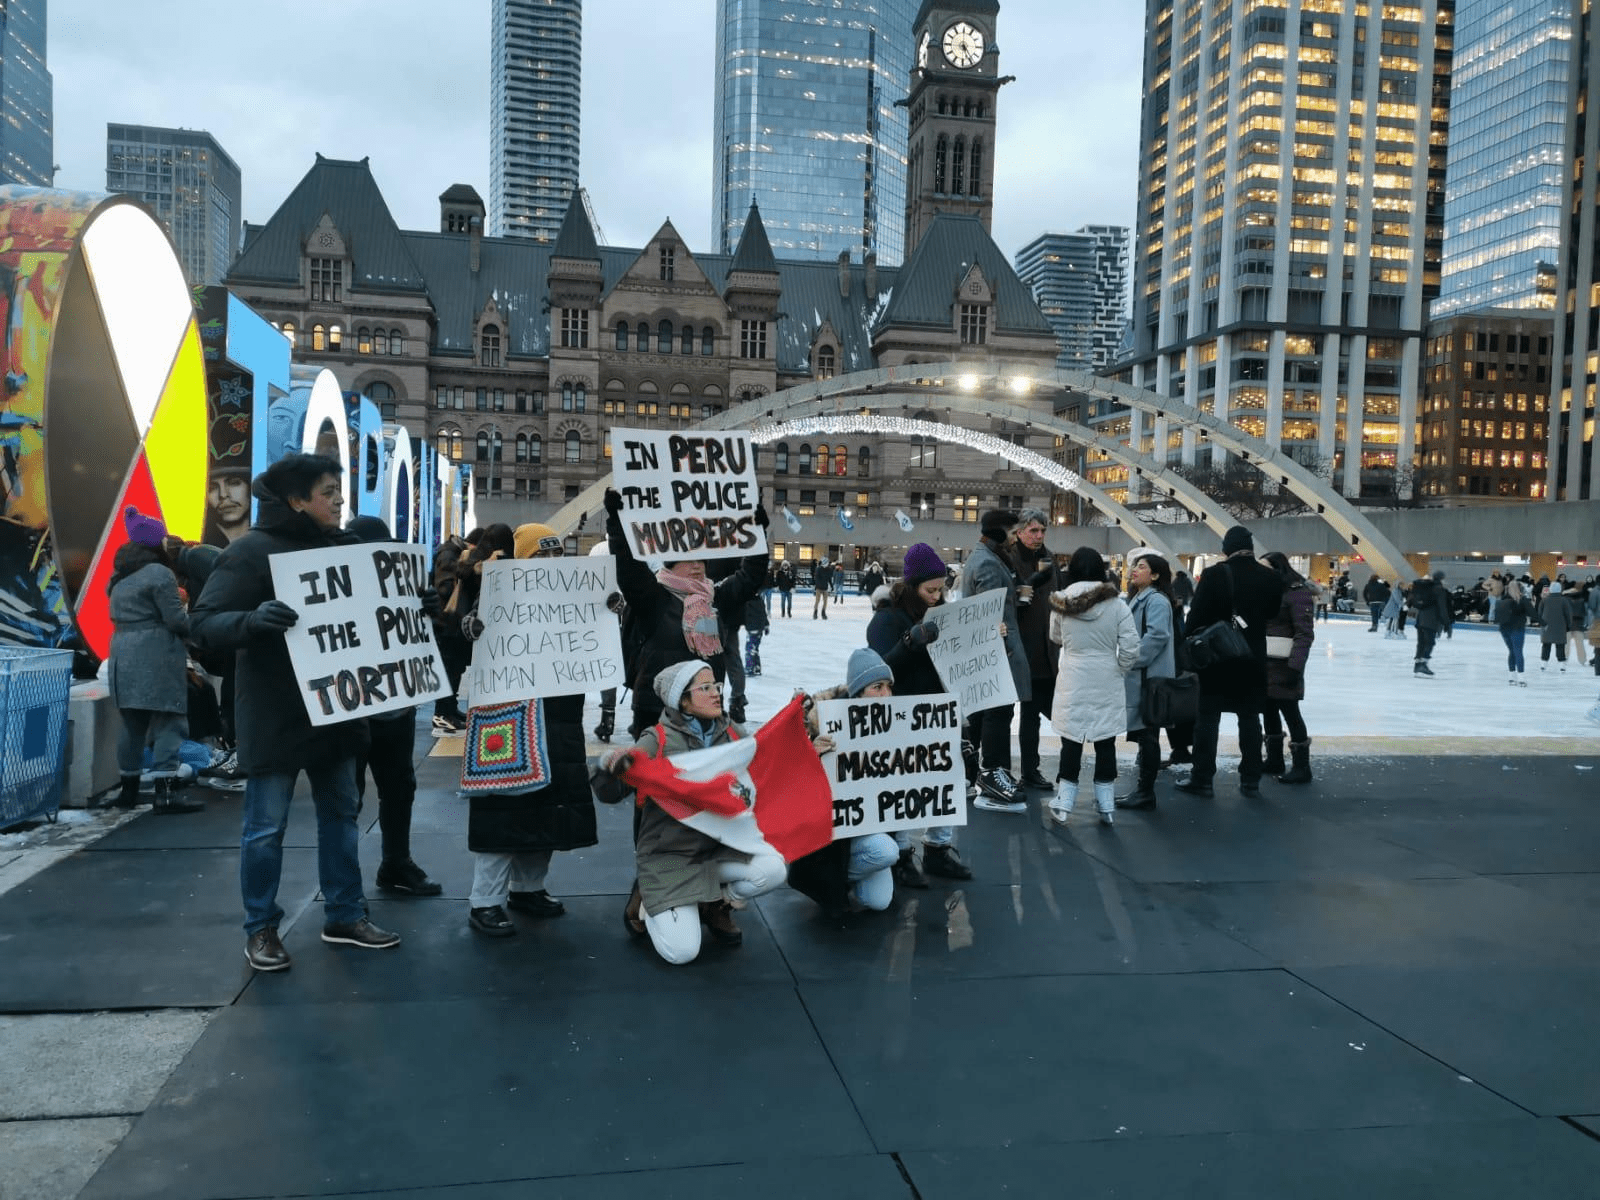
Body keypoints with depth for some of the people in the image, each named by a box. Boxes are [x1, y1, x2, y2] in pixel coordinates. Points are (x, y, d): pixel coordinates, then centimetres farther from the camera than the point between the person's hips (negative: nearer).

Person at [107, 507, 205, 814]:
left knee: (132, 724, 14)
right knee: (168, 722, -5)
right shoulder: (160, 573, -11)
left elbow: (122, 616, 21)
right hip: (156, 658, -8)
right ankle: (165, 793, -9)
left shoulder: (121, 578, 17)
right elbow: (176, 620, -14)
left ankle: (129, 789, 21)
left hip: (123, 657, 8)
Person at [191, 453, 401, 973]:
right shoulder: (252, 550, -13)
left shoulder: (341, 546, 6)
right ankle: (261, 928, 19)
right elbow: (203, 622, -18)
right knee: (266, 827, 4)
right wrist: (252, 620, -37)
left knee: (341, 814, 13)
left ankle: (344, 916, 25)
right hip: (275, 715, -6)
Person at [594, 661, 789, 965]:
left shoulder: (733, 734, 2)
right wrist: (610, 767, -35)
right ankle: (648, 903, 18)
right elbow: (609, 794, -14)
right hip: (669, 855, -4)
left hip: (721, 845, 4)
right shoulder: (658, 741, -11)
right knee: (681, 952, -16)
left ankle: (716, 904, 8)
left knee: (773, 869, -24)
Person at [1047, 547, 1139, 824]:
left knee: (1072, 741, 9)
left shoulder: (1062, 603, -5)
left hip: (1072, 682, 1)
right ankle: (1106, 804, 17)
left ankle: (1064, 802, 13)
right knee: (1105, 743, 10)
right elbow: (1130, 649, -9)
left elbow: (1055, 637, 12)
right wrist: (1119, 670, 7)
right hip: (1107, 683, 0)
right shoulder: (1117, 605, -11)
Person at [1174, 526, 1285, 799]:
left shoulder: (1215, 574, -13)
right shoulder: (1269, 577, -1)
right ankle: (1251, 779, 14)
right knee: (1249, 717, 10)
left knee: (1208, 717, 3)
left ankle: (1202, 778, 5)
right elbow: (1272, 612, 12)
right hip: (1253, 657, 3)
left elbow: (1197, 613, -12)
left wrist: (1189, 641, -1)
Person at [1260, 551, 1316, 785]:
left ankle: (1302, 768, 5)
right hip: (1263, 662, 8)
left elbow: (1305, 634, -16)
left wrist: (1295, 666, -22)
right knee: (1268, 710, 13)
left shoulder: (1296, 591, -12)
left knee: (1289, 712, -3)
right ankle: (1274, 760, 24)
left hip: (1284, 664, -8)